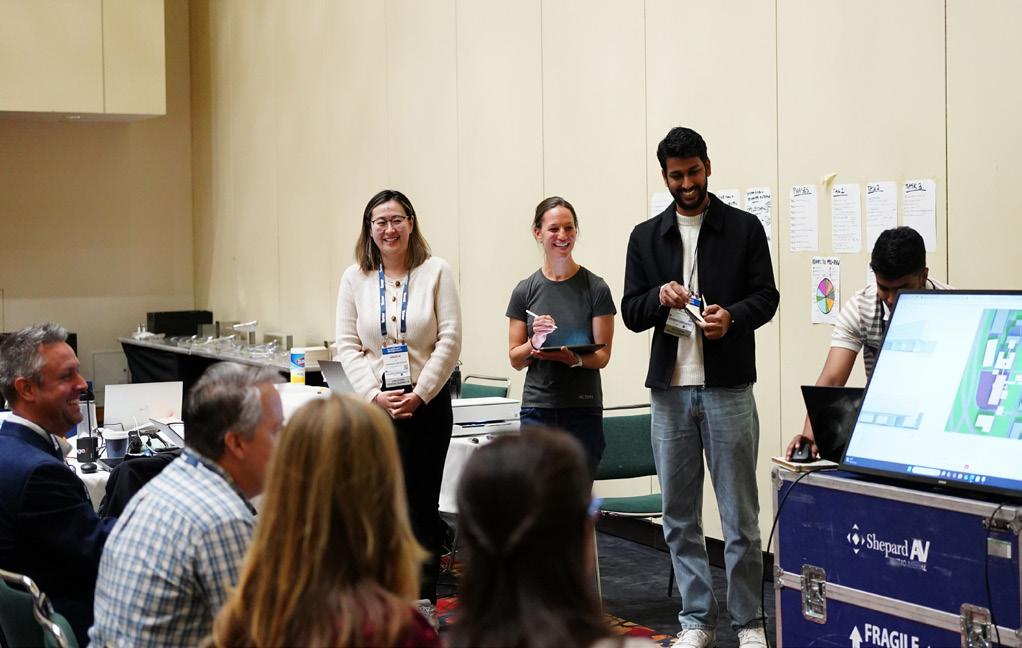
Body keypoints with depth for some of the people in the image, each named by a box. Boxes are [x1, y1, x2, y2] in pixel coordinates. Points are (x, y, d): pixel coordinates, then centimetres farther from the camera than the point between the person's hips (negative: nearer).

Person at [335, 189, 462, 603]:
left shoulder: (436, 272, 0)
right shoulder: (355, 278, 6)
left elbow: (450, 340, -4)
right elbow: (347, 346, 3)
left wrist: (419, 394, -10)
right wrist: (375, 394, -9)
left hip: (427, 405, -1)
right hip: (374, 406, 1)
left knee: (421, 504, 4)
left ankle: (424, 603, 11)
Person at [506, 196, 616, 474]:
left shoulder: (595, 288, 1)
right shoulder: (525, 291, 6)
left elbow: (603, 355, 0)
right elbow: (515, 359, 9)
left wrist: (575, 359, -20)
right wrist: (534, 343, -12)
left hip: (583, 411, -1)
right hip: (537, 409, 1)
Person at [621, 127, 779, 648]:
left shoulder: (744, 228, 3)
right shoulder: (646, 237, 10)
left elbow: (766, 296, 2)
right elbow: (630, 313, 8)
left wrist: (732, 316, -18)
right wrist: (660, 296, -13)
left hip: (728, 388, -3)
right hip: (669, 389, 3)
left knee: (740, 516, 0)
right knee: (679, 516, 8)